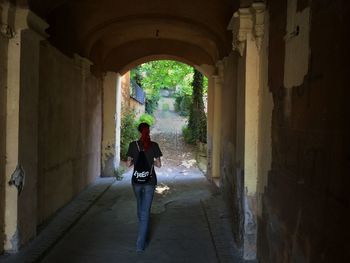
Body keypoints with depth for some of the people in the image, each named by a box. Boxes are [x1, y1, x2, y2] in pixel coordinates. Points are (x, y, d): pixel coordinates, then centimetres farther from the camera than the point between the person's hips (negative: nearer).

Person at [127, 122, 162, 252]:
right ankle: (140, 244, 0)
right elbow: (158, 164, -1)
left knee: (140, 207, 23)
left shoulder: (133, 145, -6)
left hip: (136, 180, 1)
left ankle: (143, 235, 42)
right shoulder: (154, 145, -5)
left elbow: (129, 164, -3)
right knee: (145, 211, 2)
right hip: (150, 181, -1)